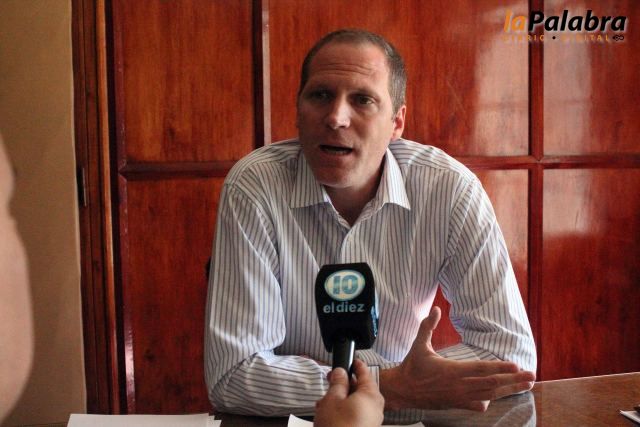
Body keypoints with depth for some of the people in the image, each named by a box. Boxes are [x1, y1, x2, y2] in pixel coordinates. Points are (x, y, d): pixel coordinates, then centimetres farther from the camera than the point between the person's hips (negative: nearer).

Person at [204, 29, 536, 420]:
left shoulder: (449, 189, -13)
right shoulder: (253, 187, -16)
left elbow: (512, 349, -13)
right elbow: (232, 373, -20)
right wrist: (393, 387, -27)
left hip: (401, 419, 2)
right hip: (286, 418, -1)